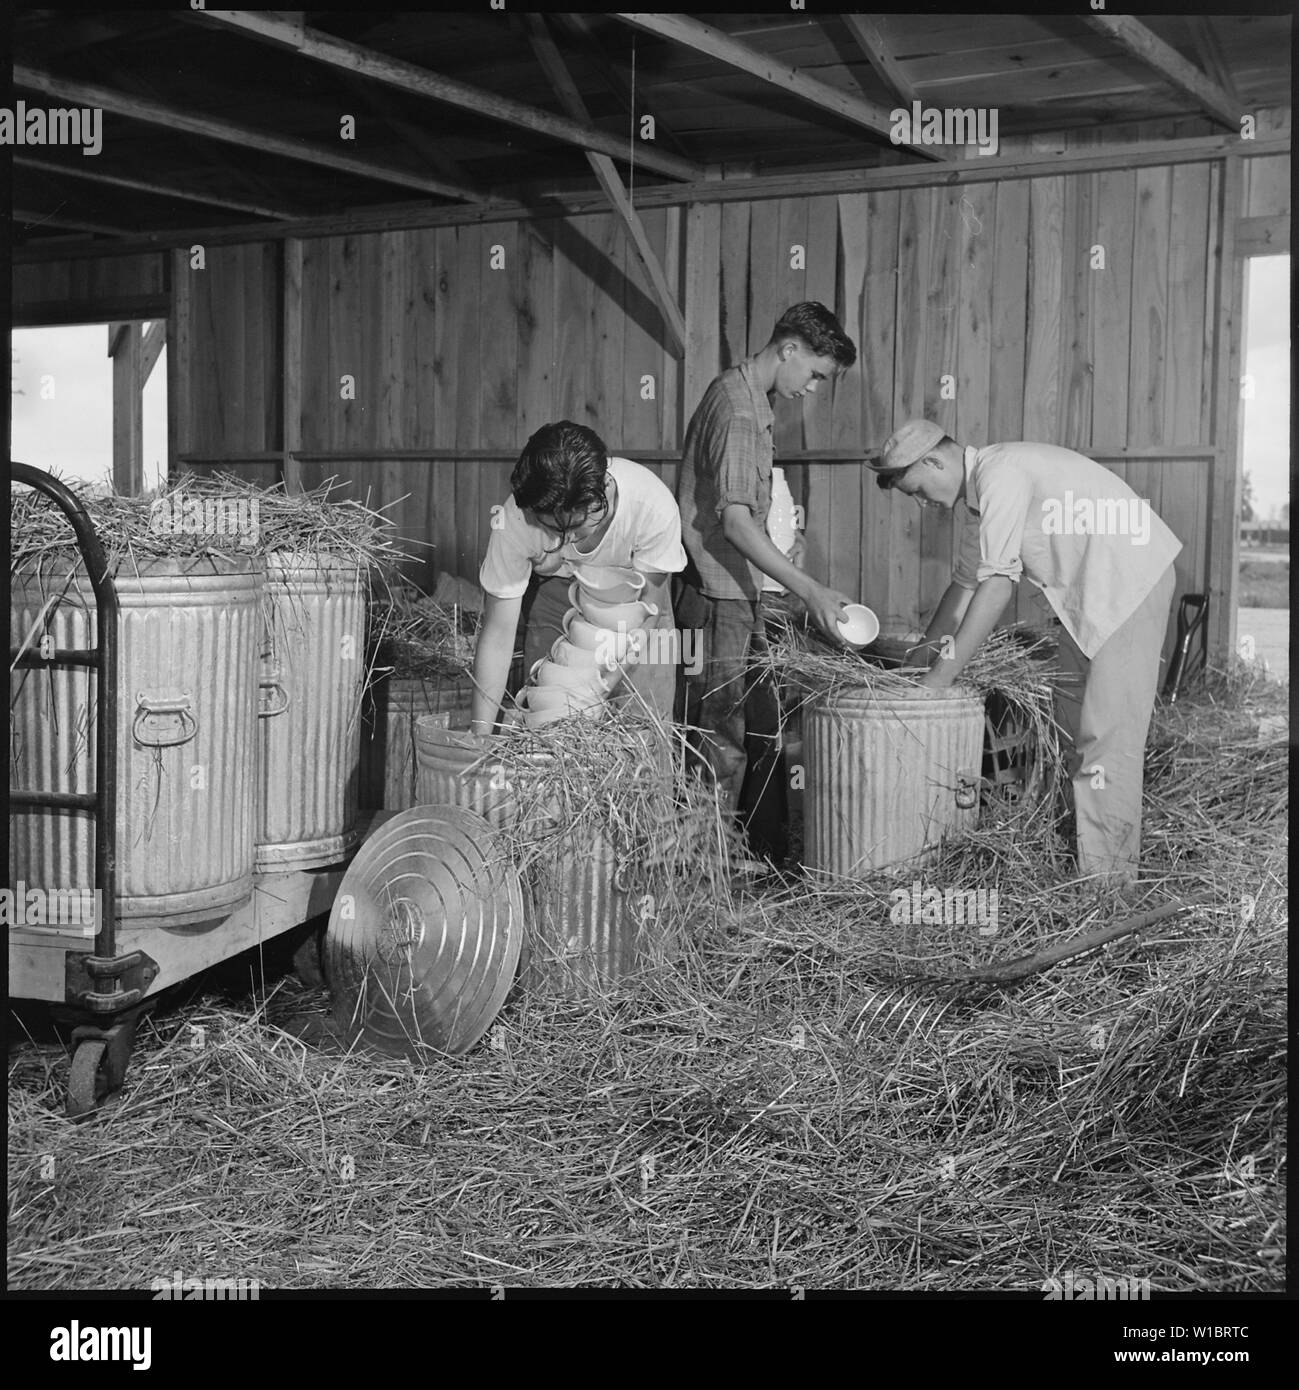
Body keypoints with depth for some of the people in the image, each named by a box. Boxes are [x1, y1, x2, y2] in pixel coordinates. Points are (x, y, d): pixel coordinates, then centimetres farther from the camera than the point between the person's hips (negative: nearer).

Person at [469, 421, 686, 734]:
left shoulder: (654, 506, -37)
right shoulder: (515, 520, -34)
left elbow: (646, 605, -22)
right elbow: (497, 635, -27)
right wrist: (479, 737, -31)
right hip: (556, 594, 1)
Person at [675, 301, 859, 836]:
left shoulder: (740, 393, 14)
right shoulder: (739, 411, -18)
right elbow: (735, 521, -27)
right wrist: (809, 590, -30)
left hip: (734, 589, 10)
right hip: (719, 592, -10)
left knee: (756, 723, 14)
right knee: (722, 733, -5)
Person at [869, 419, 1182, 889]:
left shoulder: (1001, 474, -20)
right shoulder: (979, 496, 12)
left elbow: (996, 586, -24)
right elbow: (965, 584, 21)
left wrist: (941, 676, -22)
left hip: (1132, 574, -11)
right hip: (1086, 594, 11)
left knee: (1108, 731, -12)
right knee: (1072, 721, 13)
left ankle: (1107, 877, -9)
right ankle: (1078, 852, 19)